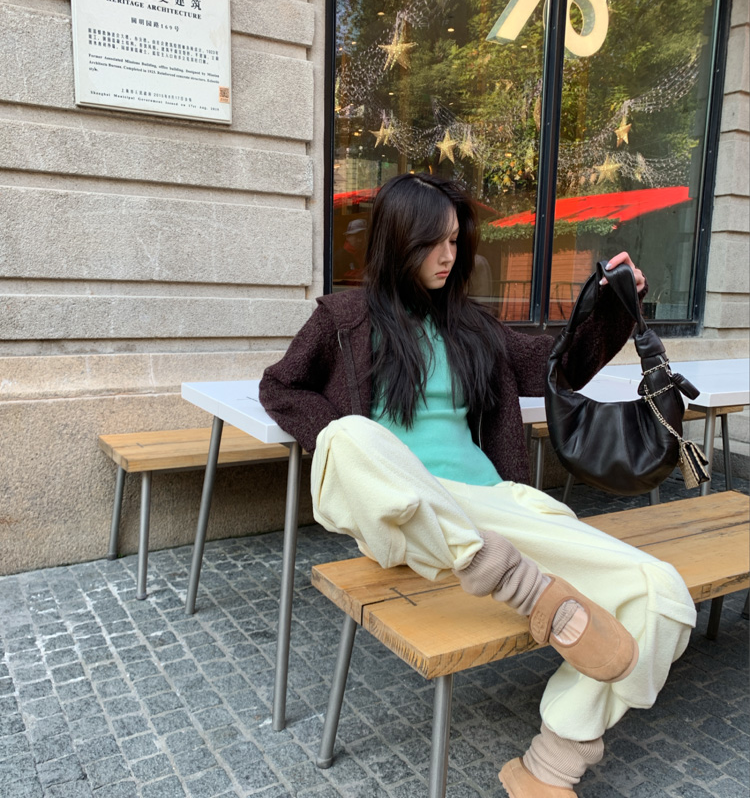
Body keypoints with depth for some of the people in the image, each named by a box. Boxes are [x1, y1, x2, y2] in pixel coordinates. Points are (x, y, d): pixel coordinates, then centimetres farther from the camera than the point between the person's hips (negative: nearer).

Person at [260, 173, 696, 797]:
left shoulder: (470, 325, 21)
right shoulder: (348, 316, 12)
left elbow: (562, 368, 27)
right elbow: (279, 388, 16)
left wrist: (614, 308, 10)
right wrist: (342, 450, -2)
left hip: (493, 506, 4)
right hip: (399, 515, -3)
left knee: (660, 593, -17)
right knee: (351, 436, -39)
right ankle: (532, 588, -34)